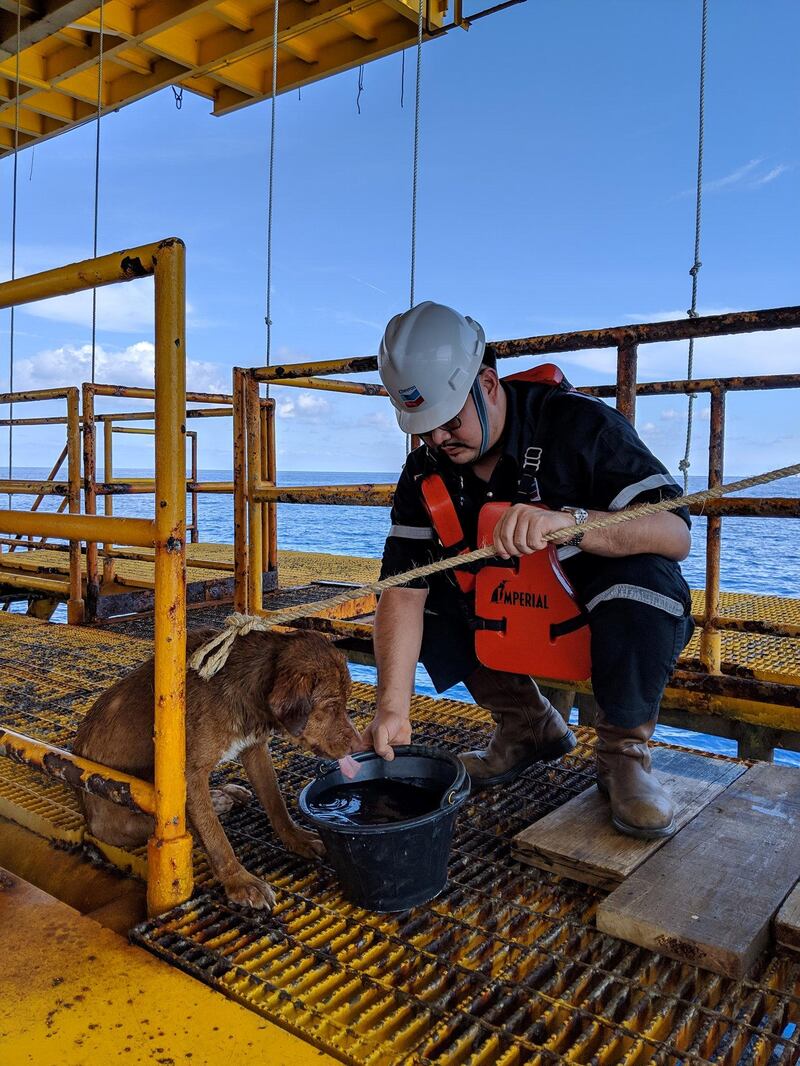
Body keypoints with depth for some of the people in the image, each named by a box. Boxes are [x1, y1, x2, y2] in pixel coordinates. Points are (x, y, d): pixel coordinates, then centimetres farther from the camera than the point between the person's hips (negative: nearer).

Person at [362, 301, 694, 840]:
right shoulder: (426, 471, -9)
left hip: (602, 612, -5)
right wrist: (394, 708, -25)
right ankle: (528, 724, 5)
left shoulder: (580, 424, -23)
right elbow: (404, 591, -15)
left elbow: (677, 535, -30)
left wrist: (568, 521, -48)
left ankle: (624, 750, -9)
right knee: (424, 591, -14)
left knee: (644, 580, -36)